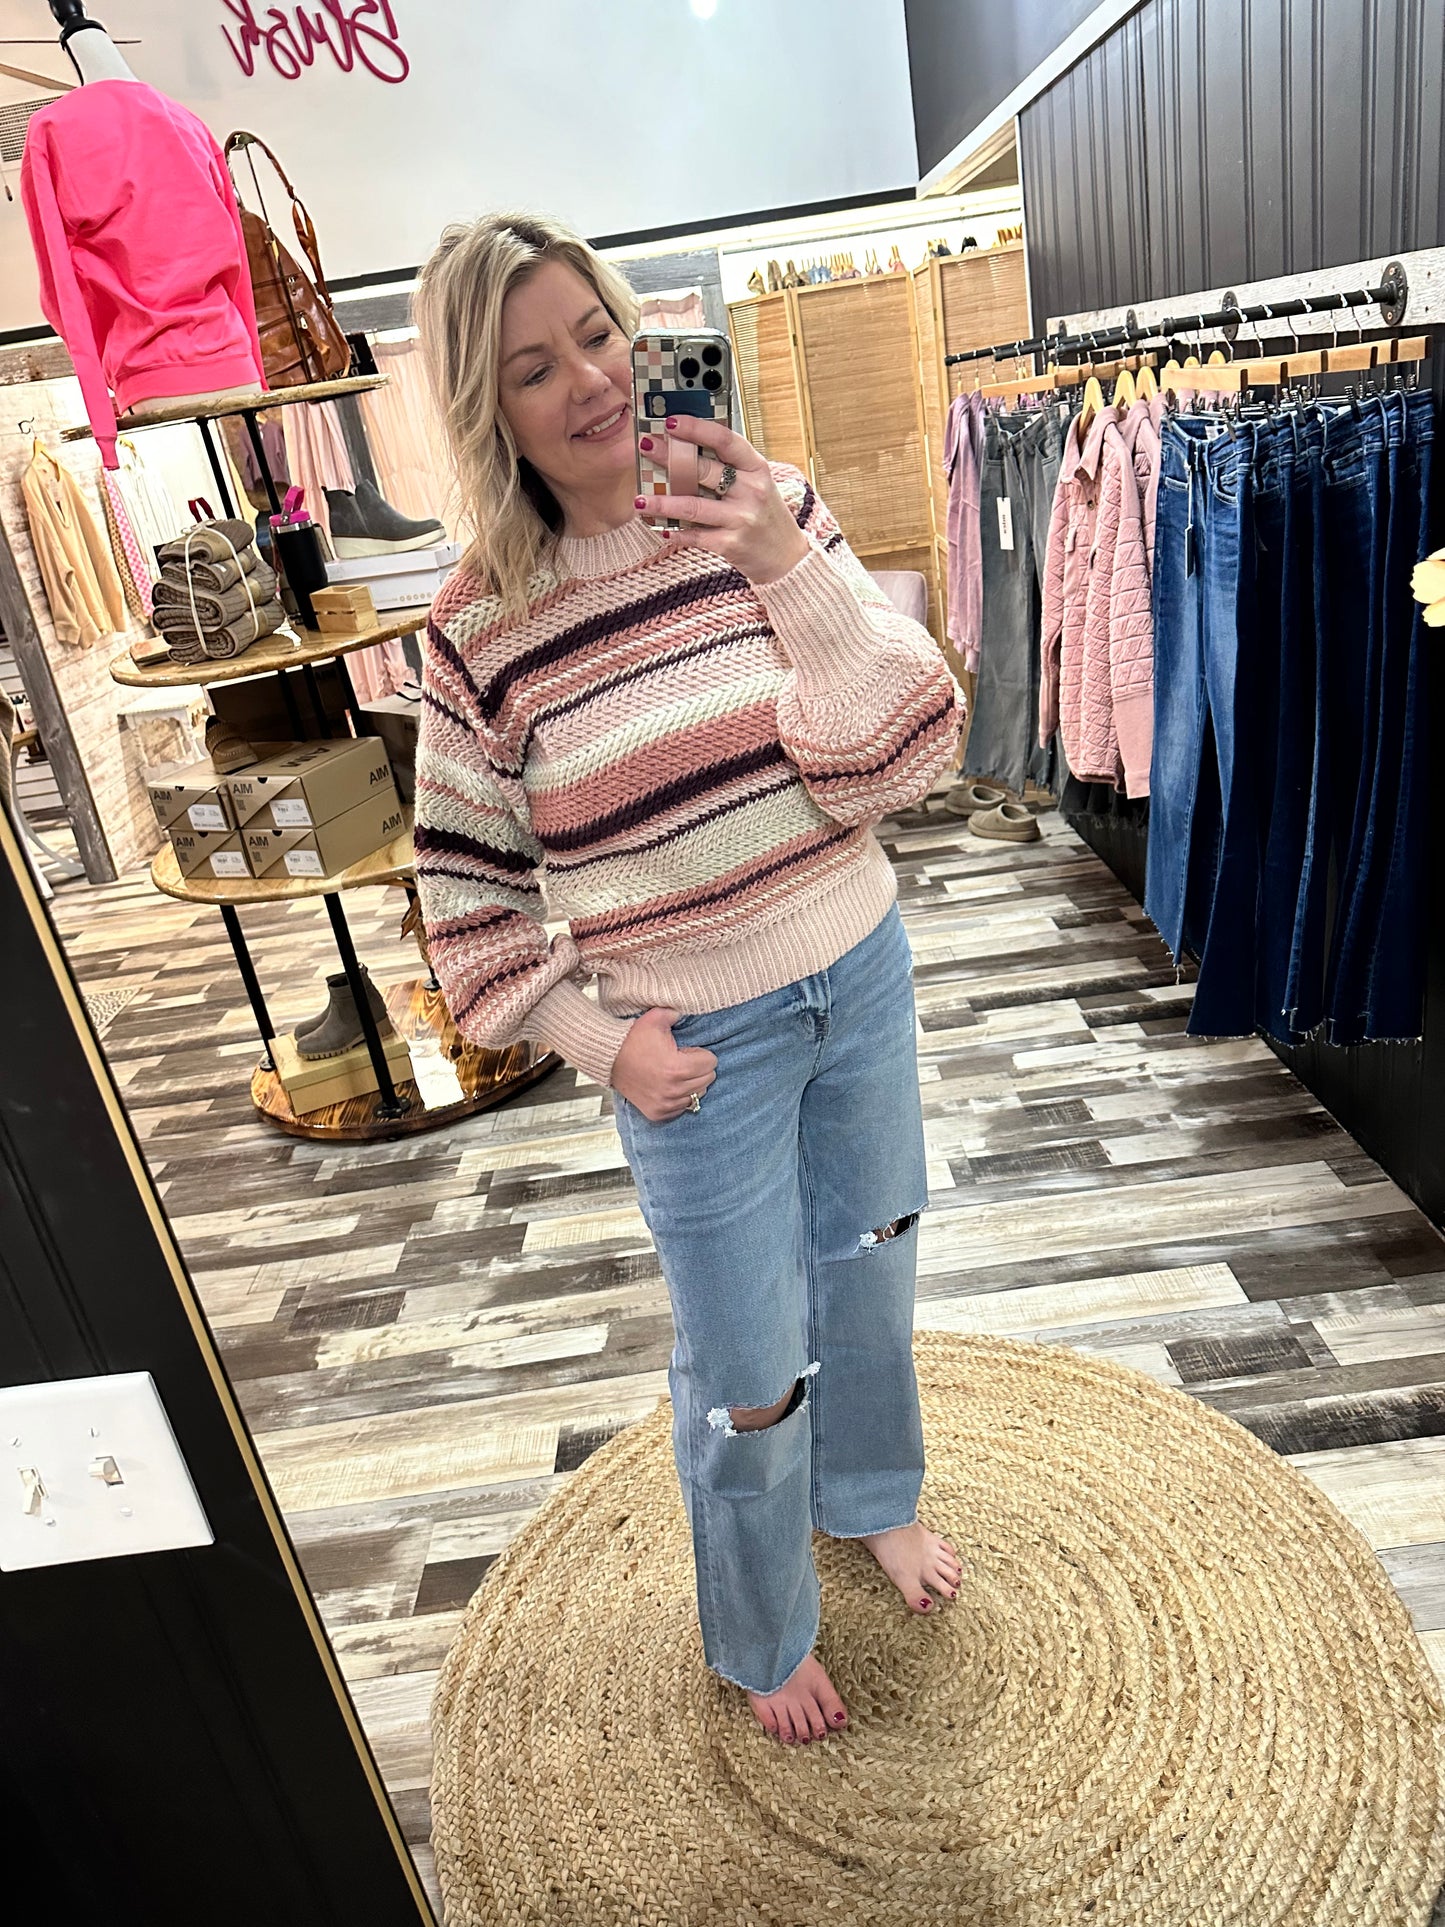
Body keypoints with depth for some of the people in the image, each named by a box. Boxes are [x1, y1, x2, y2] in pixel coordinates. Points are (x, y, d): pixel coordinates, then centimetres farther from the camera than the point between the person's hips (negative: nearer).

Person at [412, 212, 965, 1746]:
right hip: (701, 1044, -3)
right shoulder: (485, 623, -13)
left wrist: (794, 572, -28)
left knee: (868, 1265, 26)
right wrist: (601, 1044, -11)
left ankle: (870, 1495, 59)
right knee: (748, 1374, 13)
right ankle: (759, 1642, 46)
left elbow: (901, 758, -14)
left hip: (864, 974, 4)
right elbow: (465, 886, -4)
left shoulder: (766, 511, -8)